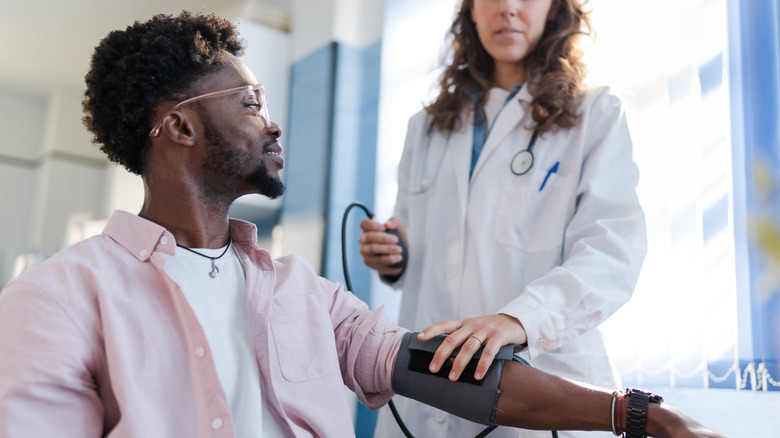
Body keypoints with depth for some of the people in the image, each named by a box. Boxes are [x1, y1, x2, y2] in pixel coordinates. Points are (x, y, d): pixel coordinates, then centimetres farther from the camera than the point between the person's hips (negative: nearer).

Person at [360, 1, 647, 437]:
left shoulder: (596, 115, 1)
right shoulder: (427, 127, 15)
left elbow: (613, 252, -13)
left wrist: (520, 317, -30)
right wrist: (393, 258, -1)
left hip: (545, 376, -4)